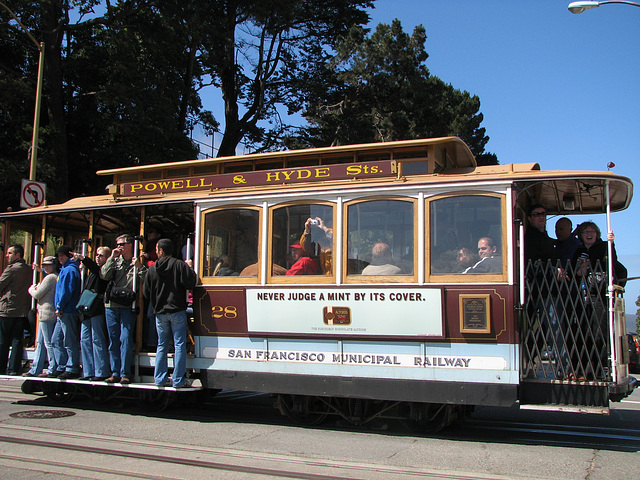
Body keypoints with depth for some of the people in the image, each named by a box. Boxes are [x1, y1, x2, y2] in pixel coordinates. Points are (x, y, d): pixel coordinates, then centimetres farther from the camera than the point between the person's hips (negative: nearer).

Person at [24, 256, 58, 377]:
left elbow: (37, 295, -11)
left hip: (46, 313, -10)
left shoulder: (50, 278, -13)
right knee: (40, 342, 13)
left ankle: (53, 369, -1)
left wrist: (31, 289, 8)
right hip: (47, 314, 10)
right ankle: (35, 369, 17)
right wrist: (36, 288, 12)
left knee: (48, 342, -5)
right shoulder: (57, 277, 17)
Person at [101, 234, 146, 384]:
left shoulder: (137, 262, 5)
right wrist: (112, 258, -2)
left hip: (128, 306, -4)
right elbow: (105, 275, -1)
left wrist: (140, 267, -18)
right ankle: (115, 373, 14)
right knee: (113, 340, 7)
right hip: (111, 305, 4)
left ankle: (125, 373, -2)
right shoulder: (115, 261, 14)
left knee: (126, 339, -8)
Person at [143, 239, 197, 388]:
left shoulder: (152, 269, 3)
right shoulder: (179, 265, -8)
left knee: (162, 345, 14)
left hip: (160, 312, 4)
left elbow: (146, 293, 9)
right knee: (179, 345, 1)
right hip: (177, 311, -3)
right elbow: (191, 283, -14)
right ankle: (178, 380, 1)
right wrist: (190, 269, 3)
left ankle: (160, 379, 16)